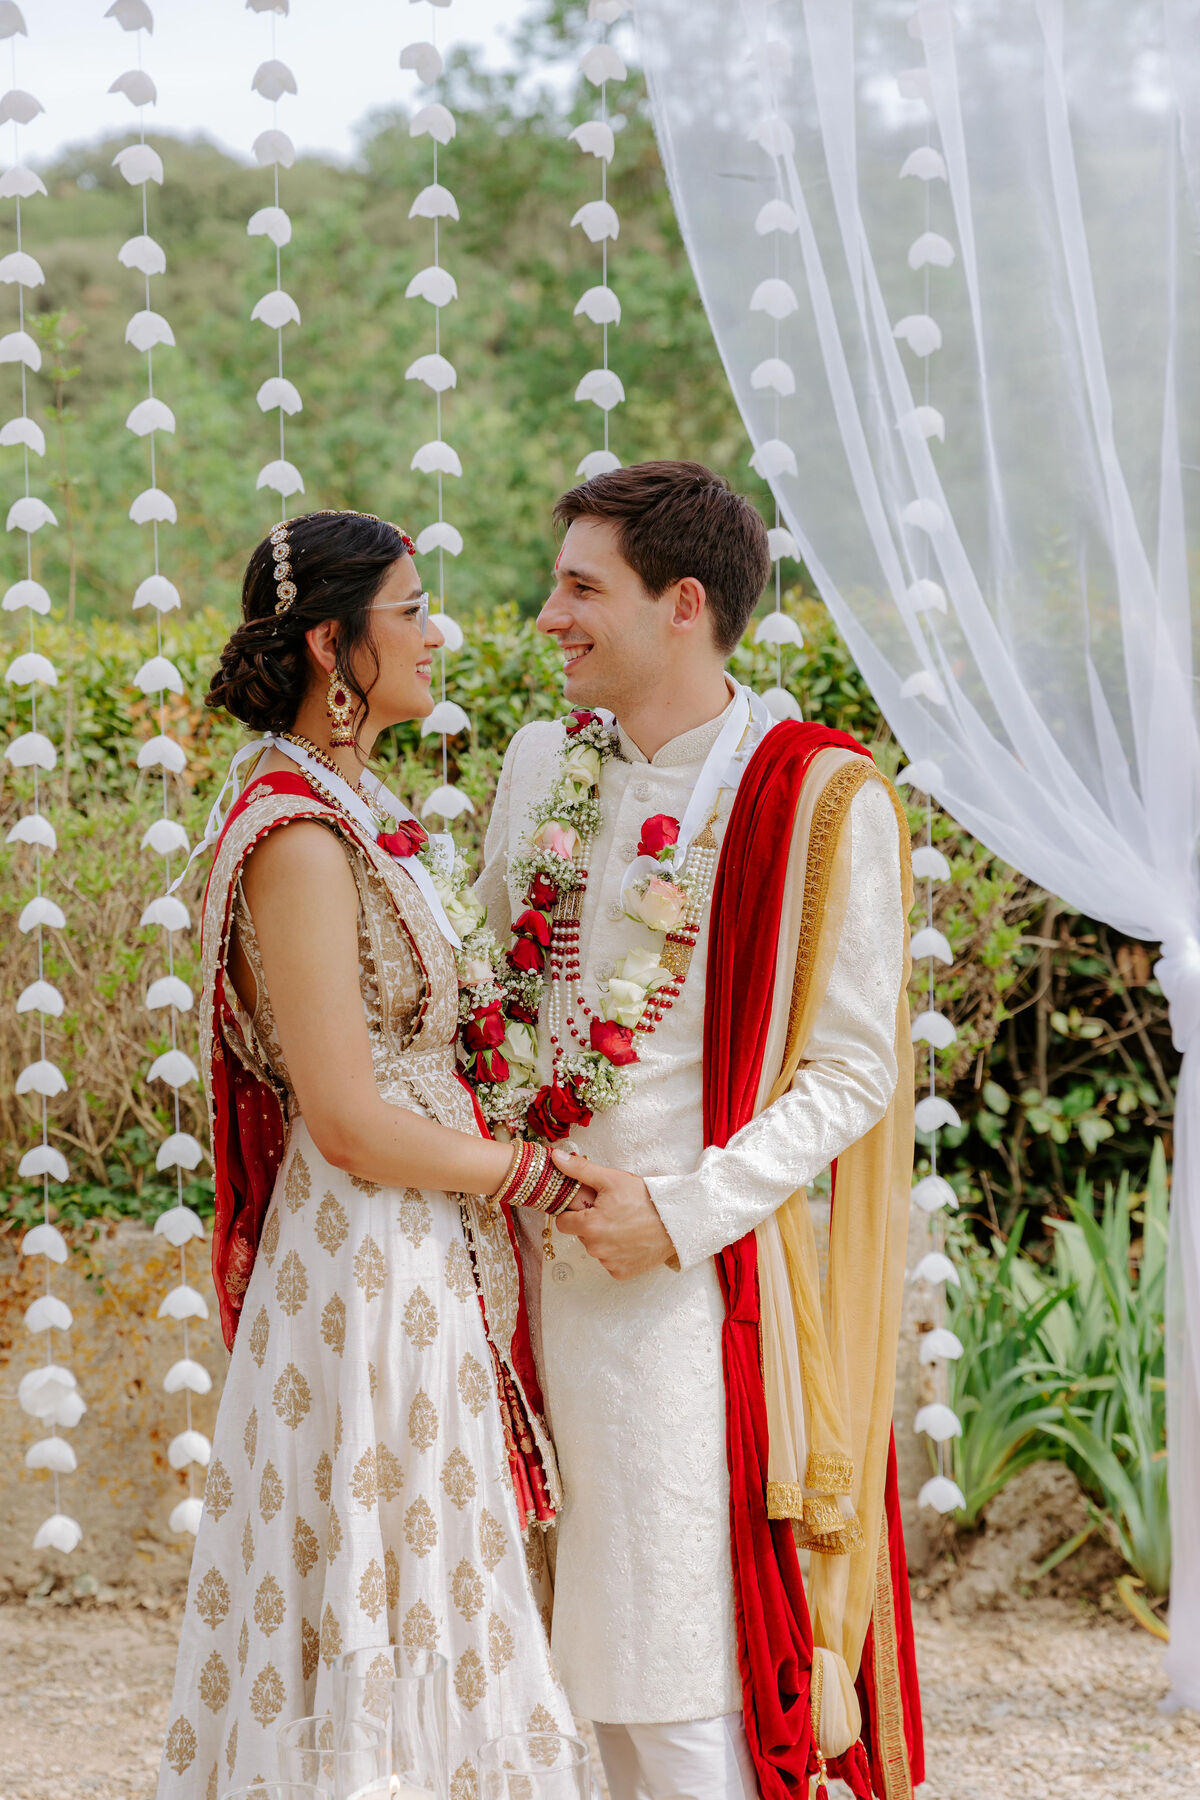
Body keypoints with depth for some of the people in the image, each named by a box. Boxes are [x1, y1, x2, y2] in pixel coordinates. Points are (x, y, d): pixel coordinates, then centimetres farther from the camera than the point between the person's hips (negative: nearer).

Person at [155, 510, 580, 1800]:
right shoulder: (298, 837, -18)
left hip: (427, 1261, 10)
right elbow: (351, 1124, -20)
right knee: (386, 1639, -2)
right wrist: (531, 1174, -10)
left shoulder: (355, 813, 12)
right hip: (368, 1268, -10)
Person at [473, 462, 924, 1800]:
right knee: (591, 1656, 12)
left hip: (701, 1276, -6)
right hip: (546, 1257, 6)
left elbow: (853, 1073, -8)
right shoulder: (543, 763, 9)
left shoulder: (820, 799, -9)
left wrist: (685, 1211, -16)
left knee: (695, 1669, -7)